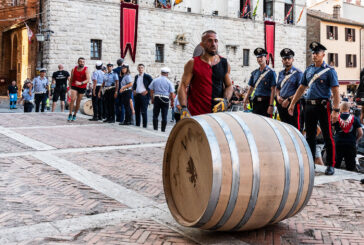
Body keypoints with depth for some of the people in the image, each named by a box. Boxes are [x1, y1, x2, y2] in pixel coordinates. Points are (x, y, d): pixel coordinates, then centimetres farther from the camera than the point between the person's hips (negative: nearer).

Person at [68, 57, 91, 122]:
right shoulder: (74, 69, -1)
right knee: (72, 99, -17)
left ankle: (74, 115, 21)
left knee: (78, 102, 6)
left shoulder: (86, 70, -9)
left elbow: (88, 80, -20)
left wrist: (81, 83, -35)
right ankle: (70, 114, -12)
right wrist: (70, 87, 13)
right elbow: (71, 79, 10)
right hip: (74, 86, 1)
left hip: (82, 88, 0)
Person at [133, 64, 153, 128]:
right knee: (137, 111, 9)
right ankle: (137, 124, 17)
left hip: (144, 95, -6)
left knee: (144, 111, -7)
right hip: (137, 95, 6)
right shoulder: (136, 77, 16)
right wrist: (134, 90, 9)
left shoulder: (147, 76, -4)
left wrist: (147, 91, -11)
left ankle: (144, 125, 0)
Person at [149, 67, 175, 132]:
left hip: (156, 98, 2)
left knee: (155, 115, 7)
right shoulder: (169, 82, -1)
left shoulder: (155, 80, 6)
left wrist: (152, 99, 16)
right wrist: (172, 102, 7)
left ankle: (155, 129, 3)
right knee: (164, 116, 3)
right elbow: (172, 93, -3)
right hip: (165, 99, -2)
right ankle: (163, 130, 4)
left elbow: (151, 91, 8)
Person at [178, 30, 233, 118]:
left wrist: (225, 100, -5)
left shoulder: (225, 64, 10)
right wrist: (184, 108, -15)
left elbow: (229, 86, 15)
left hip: (217, 112, 3)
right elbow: (183, 86, -2)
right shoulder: (193, 63, 0)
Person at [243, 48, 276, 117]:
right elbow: (251, 88, 18)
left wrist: (271, 105, -16)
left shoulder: (270, 72, -4)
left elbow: (273, 90, -9)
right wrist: (245, 101, 11)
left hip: (266, 101, -5)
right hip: (255, 102, 5)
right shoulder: (254, 73, 13)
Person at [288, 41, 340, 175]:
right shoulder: (308, 70, 12)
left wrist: (336, 110, -17)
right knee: (310, 136, 10)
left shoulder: (329, 71, -4)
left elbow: (336, 92, -9)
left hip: (323, 105, -5)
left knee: (328, 136, 0)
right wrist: (292, 104, 14)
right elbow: (301, 88, 19)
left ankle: (330, 165, 7)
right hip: (309, 106, 6)